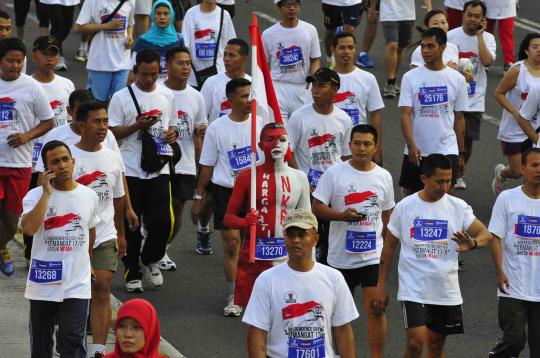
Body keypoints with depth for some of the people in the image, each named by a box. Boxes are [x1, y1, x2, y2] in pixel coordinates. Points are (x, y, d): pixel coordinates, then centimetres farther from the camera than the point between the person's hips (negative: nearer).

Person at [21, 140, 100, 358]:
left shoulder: (89, 196, 3)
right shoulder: (35, 196, -7)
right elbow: (29, 228, -26)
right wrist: (47, 193, -22)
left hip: (77, 286, 0)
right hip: (43, 283, 0)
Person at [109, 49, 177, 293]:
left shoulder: (167, 96, 9)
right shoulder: (122, 97, -3)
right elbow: (112, 132, -3)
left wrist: (172, 134, -4)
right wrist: (138, 126, -17)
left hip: (159, 169, 2)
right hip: (130, 170, -2)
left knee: (162, 221, -5)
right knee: (130, 224, 1)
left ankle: (150, 260, 22)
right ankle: (132, 273, 15)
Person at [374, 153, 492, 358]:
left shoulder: (458, 207, -1)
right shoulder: (405, 207, -3)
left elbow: (485, 233, -9)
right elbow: (389, 246, 5)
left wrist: (473, 243, -33)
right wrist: (382, 285, 4)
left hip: (447, 291, 3)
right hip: (414, 289, -3)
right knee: (416, 341, -15)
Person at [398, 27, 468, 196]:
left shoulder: (457, 79, 2)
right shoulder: (410, 77, -2)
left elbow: (459, 118, 9)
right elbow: (405, 114, -8)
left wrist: (461, 153, 9)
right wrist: (411, 145, -21)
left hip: (447, 150, -1)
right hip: (416, 151, 1)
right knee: (409, 194, 11)